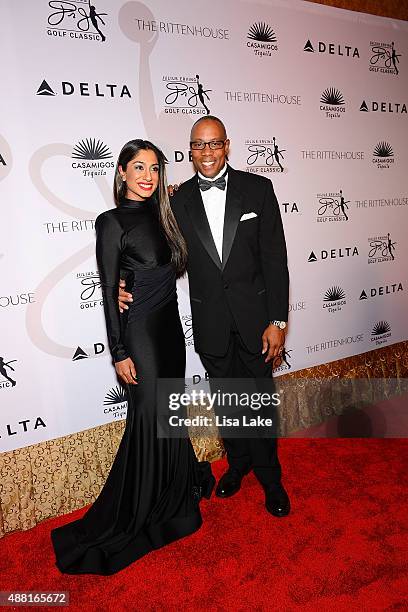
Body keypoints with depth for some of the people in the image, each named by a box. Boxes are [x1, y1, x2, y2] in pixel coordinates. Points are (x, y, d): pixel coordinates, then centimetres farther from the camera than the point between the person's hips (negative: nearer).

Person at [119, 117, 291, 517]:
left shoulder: (257, 189, -4)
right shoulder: (179, 199, 1)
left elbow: (274, 258, -7)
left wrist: (277, 320, -10)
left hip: (254, 315, -1)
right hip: (210, 322, 2)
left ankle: (269, 476, 34)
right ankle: (238, 462, 43)